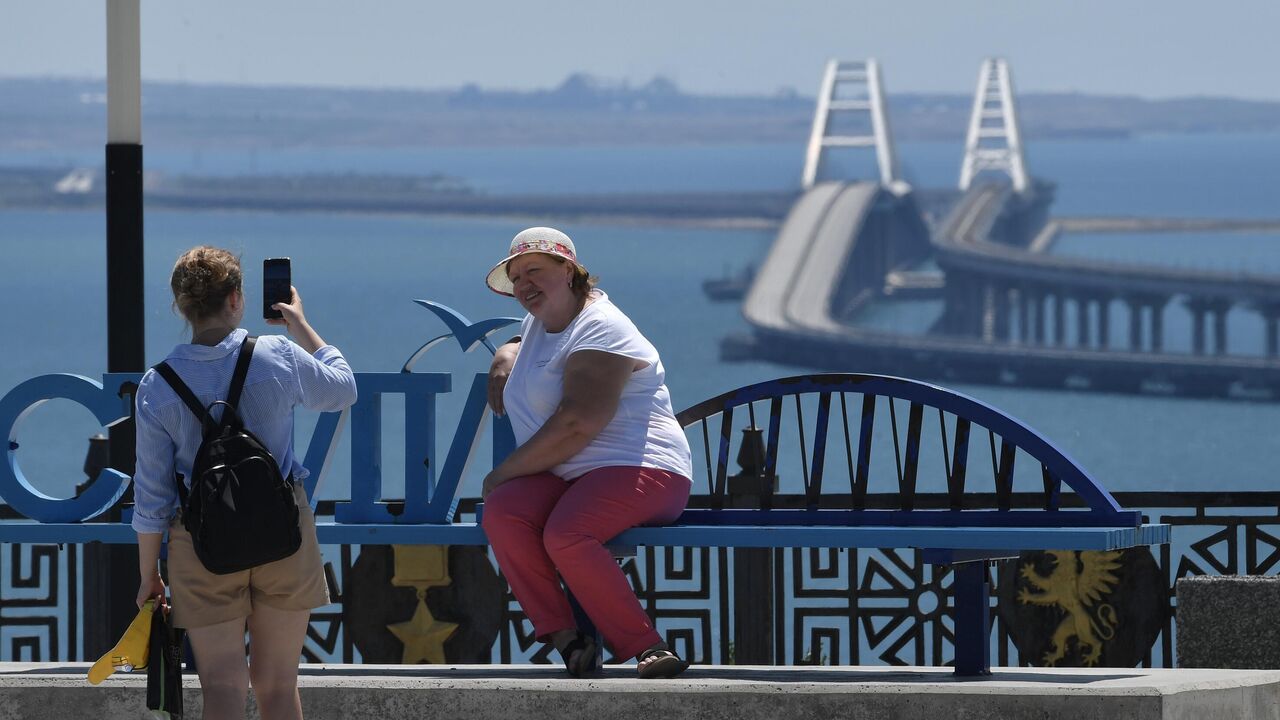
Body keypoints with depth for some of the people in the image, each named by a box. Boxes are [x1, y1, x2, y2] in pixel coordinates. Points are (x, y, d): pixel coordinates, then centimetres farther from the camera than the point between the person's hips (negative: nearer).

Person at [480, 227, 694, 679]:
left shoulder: (600, 329, -8)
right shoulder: (538, 323, 22)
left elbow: (577, 425, -19)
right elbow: (516, 346, 50)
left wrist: (505, 471, -13)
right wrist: (504, 358, 23)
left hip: (636, 469, -8)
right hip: (563, 477, 8)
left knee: (565, 535, -38)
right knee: (501, 512, -26)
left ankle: (646, 648, -33)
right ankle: (564, 638, -27)